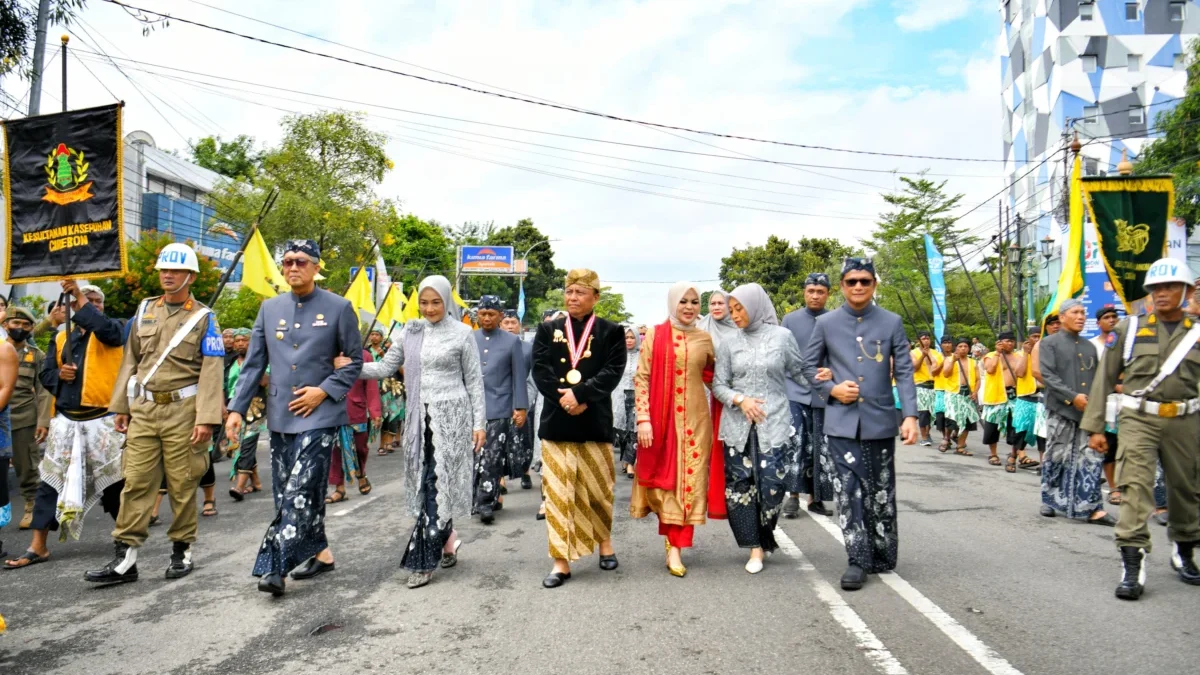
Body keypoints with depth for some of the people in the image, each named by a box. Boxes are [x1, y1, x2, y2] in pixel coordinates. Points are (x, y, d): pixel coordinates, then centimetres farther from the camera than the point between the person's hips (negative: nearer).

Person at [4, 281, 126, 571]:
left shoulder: (111, 330, 1)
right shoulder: (62, 337, 12)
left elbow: (104, 328, -24)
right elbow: (45, 374, 13)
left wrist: (81, 296, -17)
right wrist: (59, 375, -9)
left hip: (102, 421, -4)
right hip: (65, 421, 4)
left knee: (115, 482, 4)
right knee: (50, 481, 6)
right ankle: (38, 547, 14)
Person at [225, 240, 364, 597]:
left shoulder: (338, 308, -2)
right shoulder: (270, 308, 10)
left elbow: (354, 362, 1)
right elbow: (253, 363, 10)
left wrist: (325, 390, -12)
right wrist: (237, 408, 3)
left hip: (319, 416, -5)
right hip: (279, 416, 6)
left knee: (300, 493, -12)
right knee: (285, 493, 10)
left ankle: (275, 567, -8)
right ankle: (320, 553, 25)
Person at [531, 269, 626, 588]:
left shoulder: (611, 331, 3)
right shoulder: (548, 330, 8)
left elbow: (613, 371, -8)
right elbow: (539, 370, -1)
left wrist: (580, 394, -19)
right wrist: (564, 399, -14)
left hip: (595, 421, -1)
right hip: (556, 421, 1)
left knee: (598, 488, 10)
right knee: (557, 492, 1)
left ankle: (604, 540, 35)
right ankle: (561, 562, 8)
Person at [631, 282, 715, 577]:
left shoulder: (705, 339, 7)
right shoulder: (655, 335, -2)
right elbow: (641, 378, -4)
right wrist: (643, 419, -10)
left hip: (695, 419, 2)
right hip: (661, 419, -2)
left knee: (689, 479, 2)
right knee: (665, 477, 3)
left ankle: (675, 546, 10)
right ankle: (674, 543, 17)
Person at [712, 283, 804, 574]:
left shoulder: (782, 336, 2)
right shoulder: (730, 344, 7)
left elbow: (800, 374, 10)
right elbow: (718, 385, 6)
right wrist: (740, 400, -8)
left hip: (774, 424, -2)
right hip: (737, 426, 2)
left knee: (773, 485, -6)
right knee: (740, 485, -1)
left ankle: (764, 538, 20)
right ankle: (755, 547, 12)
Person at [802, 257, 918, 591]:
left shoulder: (891, 323, 3)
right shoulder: (826, 323, 4)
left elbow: (904, 372, 0)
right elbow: (809, 364, 10)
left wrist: (910, 415, -10)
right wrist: (831, 389, -7)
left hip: (880, 420, 0)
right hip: (842, 421, 0)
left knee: (881, 492, 11)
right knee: (848, 490, -3)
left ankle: (883, 556, 25)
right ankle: (858, 559, 5)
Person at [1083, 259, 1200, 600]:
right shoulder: (1129, 328, 3)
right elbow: (1105, 377, 4)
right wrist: (1095, 426, 1)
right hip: (1138, 419, -2)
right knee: (1135, 486, -12)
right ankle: (1133, 565, -12)